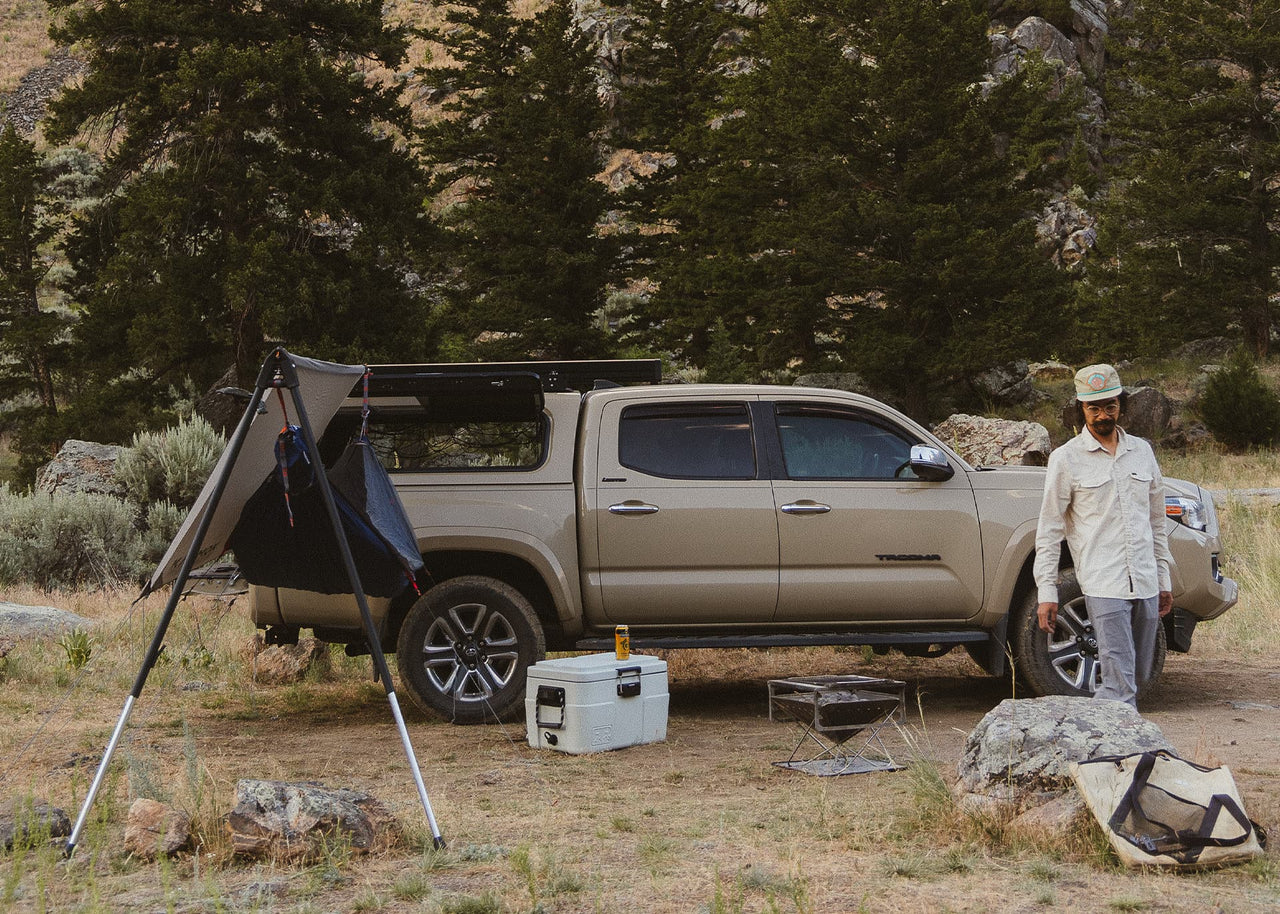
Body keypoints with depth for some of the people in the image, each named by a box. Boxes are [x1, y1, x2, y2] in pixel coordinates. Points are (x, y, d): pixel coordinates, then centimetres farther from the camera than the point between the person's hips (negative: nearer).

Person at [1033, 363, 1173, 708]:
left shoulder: (1142, 451, 13)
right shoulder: (1066, 459, -1)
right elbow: (1049, 531, -1)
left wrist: (1163, 580, 18)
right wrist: (1046, 592, -7)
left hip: (1146, 585, 5)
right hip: (1103, 586, -5)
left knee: (1138, 677, 10)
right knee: (1120, 683, -13)